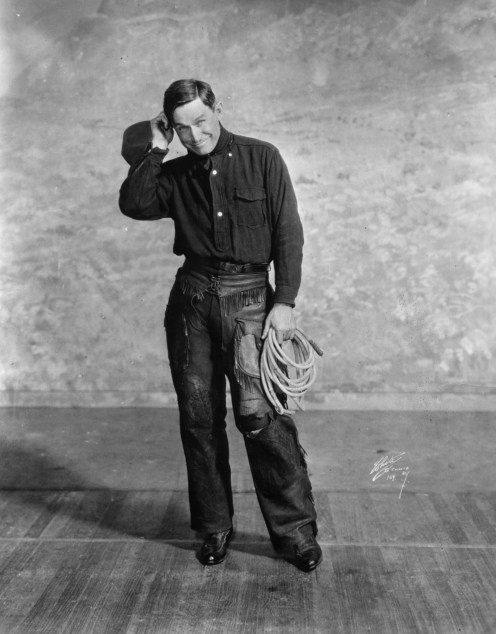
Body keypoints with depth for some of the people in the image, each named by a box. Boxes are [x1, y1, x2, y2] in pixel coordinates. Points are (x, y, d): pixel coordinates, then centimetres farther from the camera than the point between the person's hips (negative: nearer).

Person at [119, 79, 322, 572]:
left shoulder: (261, 159, 4)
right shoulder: (175, 175, 13)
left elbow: (288, 232, -1)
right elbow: (133, 204, -4)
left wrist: (284, 301, -8)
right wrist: (154, 149, -1)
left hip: (249, 296, -3)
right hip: (191, 298, 4)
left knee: (259, 413, -12)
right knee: (198, 417, 5)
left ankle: (295, 530, 2)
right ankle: (214, 529, 20)